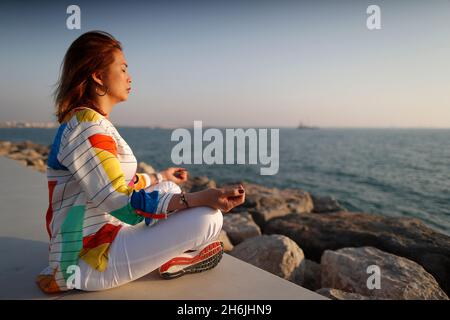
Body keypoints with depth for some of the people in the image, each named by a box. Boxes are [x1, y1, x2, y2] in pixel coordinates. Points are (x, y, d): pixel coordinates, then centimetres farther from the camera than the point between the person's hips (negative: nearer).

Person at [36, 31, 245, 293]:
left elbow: (115, 184, 19)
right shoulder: (86, 126, -21)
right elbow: (121, 204, -27)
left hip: (97, 237, 10)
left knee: (170, 188, 20)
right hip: (89, 261, -10)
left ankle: (170, 253, 6)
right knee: (208, 218, -20)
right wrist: (197, 198, -33)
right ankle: (176, 260, 10)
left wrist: (160, 177, 31)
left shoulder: (93, 123, 10)